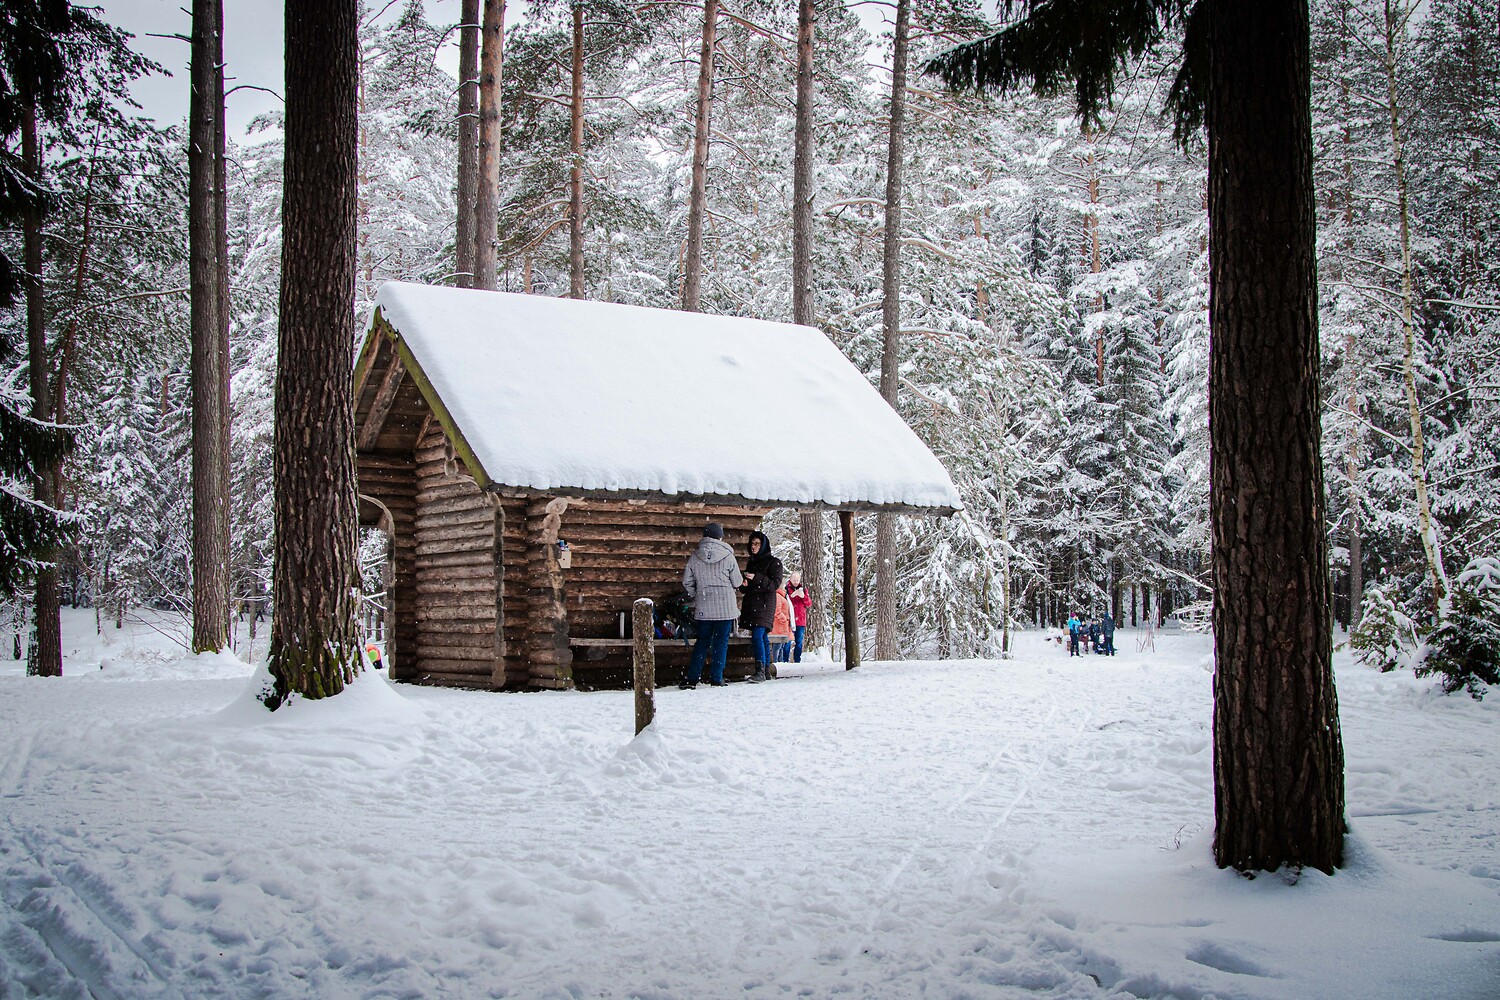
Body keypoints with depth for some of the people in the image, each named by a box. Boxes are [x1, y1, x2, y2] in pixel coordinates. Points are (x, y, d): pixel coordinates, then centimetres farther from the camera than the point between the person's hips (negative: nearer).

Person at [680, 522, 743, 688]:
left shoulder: (695, 557, 0)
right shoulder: (728, 556, -7)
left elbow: (686, 582, 3)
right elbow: (737, 582, -2)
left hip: (703, 607, 2)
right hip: (726, 606, -2)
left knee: (702, 641, 12)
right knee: (721, 641, 5)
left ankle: (692, 678, 6)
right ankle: (716, 679, 3)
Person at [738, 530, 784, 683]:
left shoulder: (773, 562, -2)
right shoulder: (751, 562, 20)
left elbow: (775, 584, -12)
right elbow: (746, 588, 25)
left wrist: (756, 578, -20)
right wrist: (744, 584, 1)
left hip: (764, 604, -7)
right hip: (751, 604, 7)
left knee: (757, 637, -19)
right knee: (762, 637, 9)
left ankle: (761, 671, -23)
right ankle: (766, 672, 12)